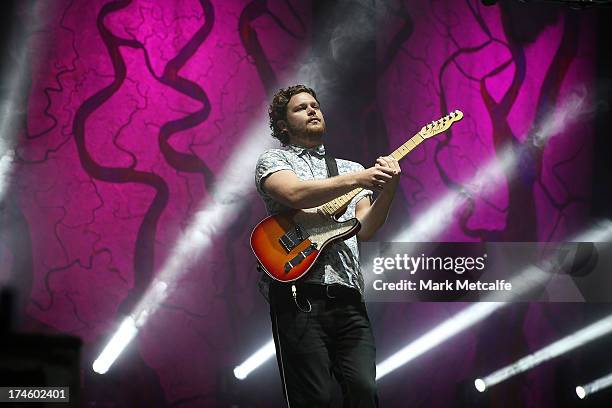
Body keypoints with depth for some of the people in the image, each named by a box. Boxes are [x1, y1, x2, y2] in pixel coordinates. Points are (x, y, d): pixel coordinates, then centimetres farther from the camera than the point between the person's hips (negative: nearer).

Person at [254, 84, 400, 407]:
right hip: (299, 295, -4)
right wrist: (358, 179, -20)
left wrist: (387, 191, -8)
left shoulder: (350, 169, 24)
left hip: (348, 298, 4)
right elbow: (295, 194, -12)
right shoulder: (273, 161, 12)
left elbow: (365, 229, 9)